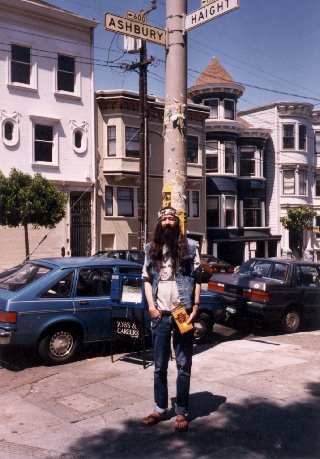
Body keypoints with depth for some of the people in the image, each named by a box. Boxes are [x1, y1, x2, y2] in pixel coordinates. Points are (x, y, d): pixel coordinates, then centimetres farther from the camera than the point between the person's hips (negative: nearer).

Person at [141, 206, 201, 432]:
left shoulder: (190, 246, 0)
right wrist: (151, 306, -1)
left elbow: (196, 279, 0)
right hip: (160, 314, 3)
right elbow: (147, 279, 10)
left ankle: (182, 412, 16)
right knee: (160, 365, 12)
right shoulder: (151, 248, 8)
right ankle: (160, 409, 25)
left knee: (184, 365, 5)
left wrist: (195, 308, -8)